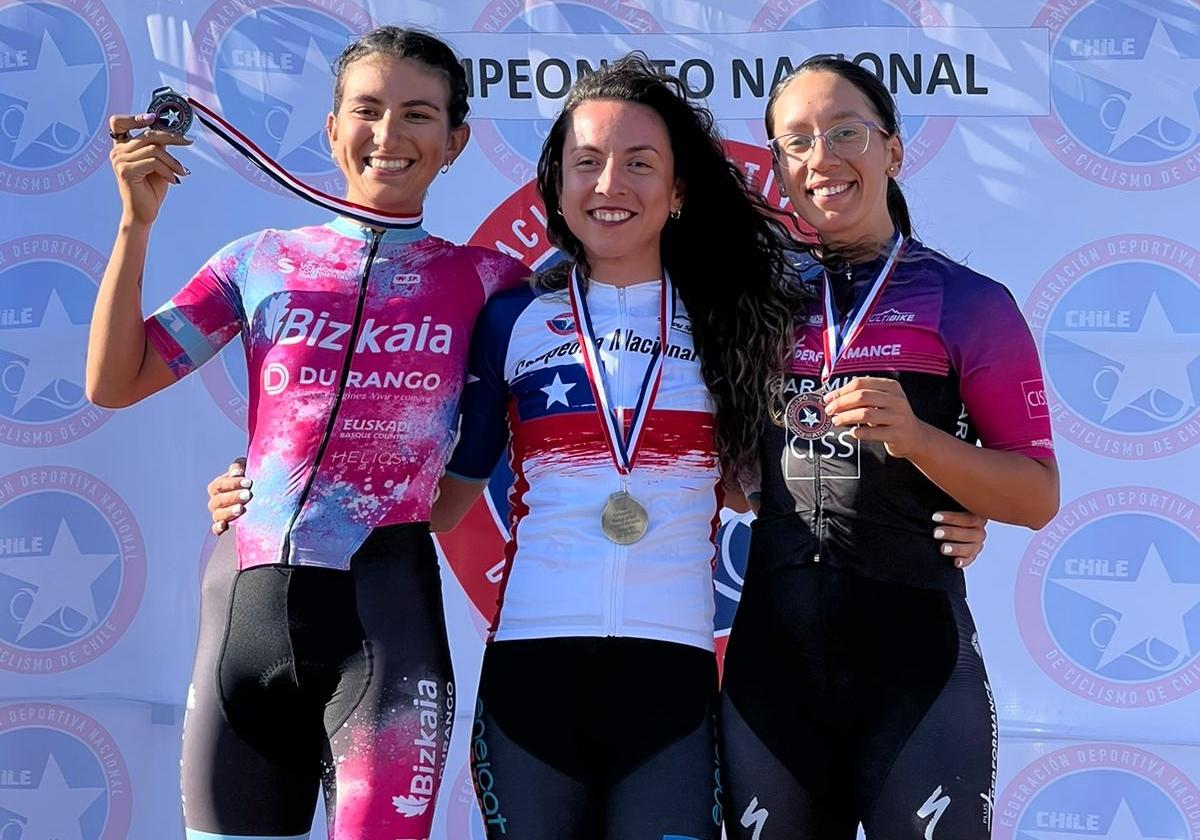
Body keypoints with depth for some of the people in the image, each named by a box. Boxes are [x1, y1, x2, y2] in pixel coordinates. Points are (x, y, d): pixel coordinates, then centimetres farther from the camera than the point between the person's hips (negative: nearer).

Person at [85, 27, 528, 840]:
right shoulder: (262, 261, 11)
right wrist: (138, 221, 2)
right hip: (249, 598, 2)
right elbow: (113, 383, 8)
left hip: (383, 612, -2)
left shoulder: (485, 280, 7)